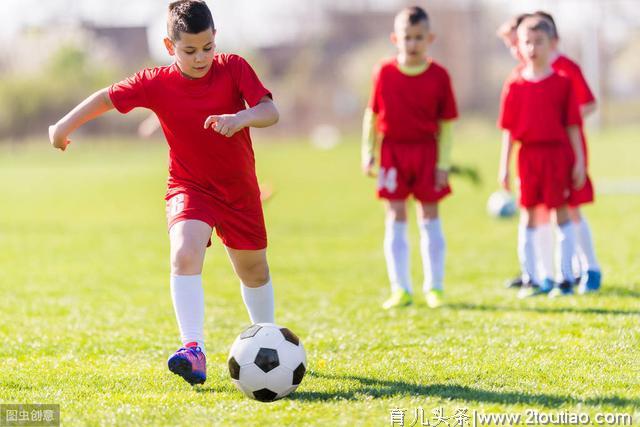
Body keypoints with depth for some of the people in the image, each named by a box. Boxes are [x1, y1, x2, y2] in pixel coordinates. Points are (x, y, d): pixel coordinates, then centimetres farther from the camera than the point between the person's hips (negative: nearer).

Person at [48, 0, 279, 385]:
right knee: (185, 255, -28)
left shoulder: (234, 68, -14)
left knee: (253, 270, 17)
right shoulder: (157, 83, -13)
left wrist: (242, 117, -40)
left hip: (239, 187, 1)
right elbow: (108, 97, -2)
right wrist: (65, 126, -4)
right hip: (189, 187, -1)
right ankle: (194, 351, -34)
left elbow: (270, 111, -20)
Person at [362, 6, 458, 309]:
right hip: (393, 151, 1)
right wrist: (368, 153, 4)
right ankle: (400, 289, 8)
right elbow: (372, 114, 7)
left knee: (430, 217, 5)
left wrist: (443, 163, -4)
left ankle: (434, 287, 14)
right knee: (396, 219, 2)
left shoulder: (438, 76, -4)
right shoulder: (384, 73, -1)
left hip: (426, 152, -1)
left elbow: (446, 123, -1)